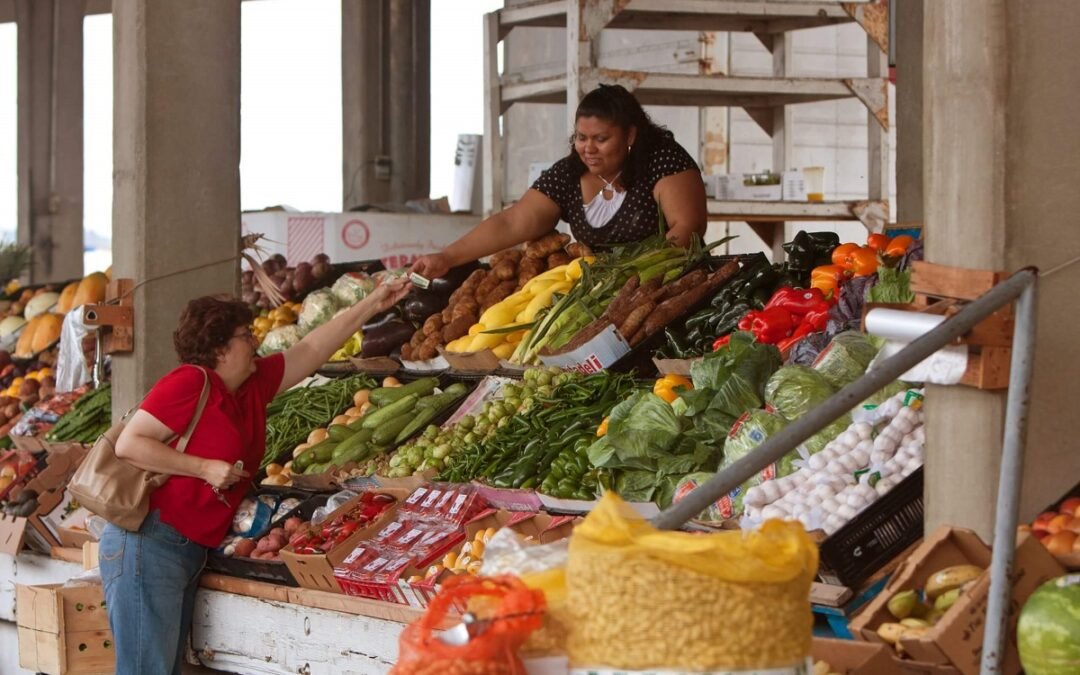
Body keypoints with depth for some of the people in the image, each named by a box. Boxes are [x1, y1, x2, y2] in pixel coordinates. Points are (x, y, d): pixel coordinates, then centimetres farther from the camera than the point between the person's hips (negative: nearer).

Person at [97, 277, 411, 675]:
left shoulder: (252, 387, 12)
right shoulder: (190, 382, -13)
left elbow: (312, 350, 21)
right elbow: (128, 444, -16)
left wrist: (372, 305, 23)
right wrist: (206, 468, -18)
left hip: (191, 551, 9)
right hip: (148, 545, -9)